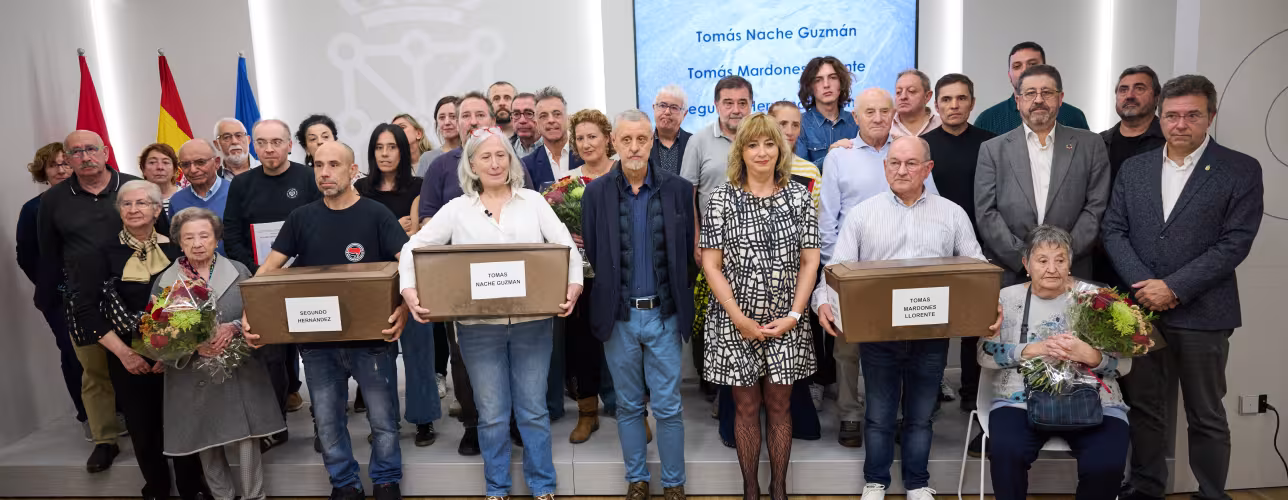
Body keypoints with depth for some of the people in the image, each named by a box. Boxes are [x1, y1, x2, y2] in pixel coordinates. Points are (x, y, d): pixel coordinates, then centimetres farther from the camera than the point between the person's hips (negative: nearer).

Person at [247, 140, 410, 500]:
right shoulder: (302, 218, 5)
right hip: (317, 340, 3)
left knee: (383, 418, 8)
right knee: (327, 422, 13)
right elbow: (270, 267, 4)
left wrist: (403, 307, -32)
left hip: (371, 337, -3)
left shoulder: (376, 214, -5)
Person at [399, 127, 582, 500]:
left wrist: (574, 285, -15)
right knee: (492, 413, 10)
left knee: (533, 410, 10)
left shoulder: (533, 201, 6)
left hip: (533, 323, 0)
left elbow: (566, 245, 1)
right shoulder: (457, 209, 5)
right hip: (478, 326, 0)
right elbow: (414, 247, 3)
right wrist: (409, 291, -13)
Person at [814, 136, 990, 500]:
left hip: (932, 334, 1)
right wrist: (824, 302, -20)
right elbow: (837, 267, -2)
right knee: (879, 414, 10)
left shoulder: (952, 214, 6)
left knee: (921, 415, 14)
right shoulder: (861, 214, 2)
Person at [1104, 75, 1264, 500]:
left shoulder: (1242, 170, -2)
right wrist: (1142, 284, -9)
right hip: (1141, 308, 3)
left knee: (1206, 416, 9)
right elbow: (1113, 230, 5)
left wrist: (1173, 287, -15)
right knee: (1144, 408, 11)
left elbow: (1235, 242, -10)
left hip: (1202, 313, -3)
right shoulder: (1134, 168, 9)